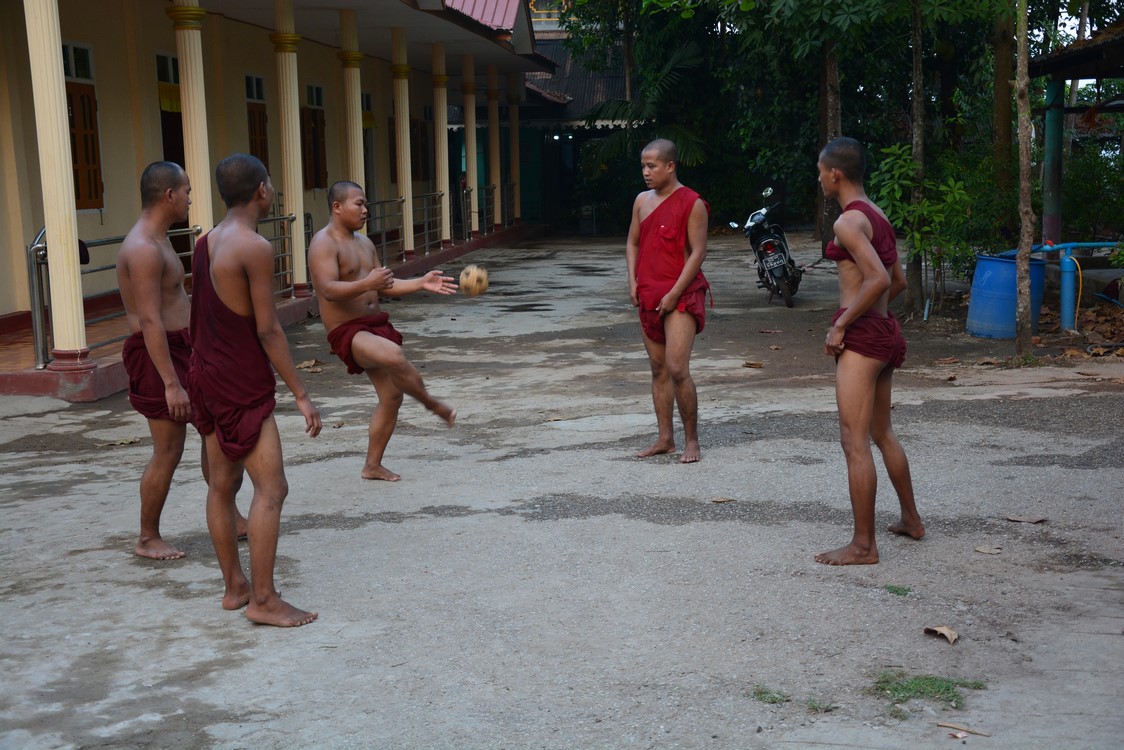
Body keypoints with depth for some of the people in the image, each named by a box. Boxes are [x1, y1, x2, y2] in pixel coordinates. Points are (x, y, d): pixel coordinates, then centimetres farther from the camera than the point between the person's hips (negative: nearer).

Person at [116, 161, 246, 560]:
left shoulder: (157, 241, 13)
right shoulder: (143, 248, -20)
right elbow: (150, 321, -25)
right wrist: (171, 384, -27)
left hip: (180, 349, 10)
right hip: (158, 355, -10)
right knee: (168, 452, -2)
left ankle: (229, 518, 25)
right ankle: (148, 539, 12)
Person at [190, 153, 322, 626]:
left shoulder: (205, 243, 8)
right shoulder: (256, 248, -18)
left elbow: (202, 317, 14)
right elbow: (267, 330, -19)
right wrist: (301, 395, -14)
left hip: (207, 374, 9)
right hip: (243, 383, -9)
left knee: (222, 484, 14)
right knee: (271, 488, -6)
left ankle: (234, 586, 24)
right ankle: (263, 600, -4)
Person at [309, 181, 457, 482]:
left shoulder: (364, 242, 15)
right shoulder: (324, 243, -12)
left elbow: (384, 286, 19)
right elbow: (328, 290, -24)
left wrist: (421, 283, 6)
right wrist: (366, 283, -37)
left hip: (375, 325, 9)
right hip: (347, 331, -9)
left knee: (392, 395, 7)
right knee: (394, 356, -36)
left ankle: (372, 465, 20)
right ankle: (432, 404, -11)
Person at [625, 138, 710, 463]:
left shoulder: (692, 204, -8)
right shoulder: (642, 201, 11)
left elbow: (698, 252, -12)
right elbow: (633, 243, 18)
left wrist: (674, 294, -16)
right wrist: (633, 282, 3)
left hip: (681, 297, -7)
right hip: (648, 297, 7)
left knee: (677, 369, -14)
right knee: (658, 370, 10)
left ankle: (691, 440, -1)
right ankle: (665, 438, 17)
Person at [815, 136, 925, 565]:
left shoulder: (848, 221, -14)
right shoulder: (878, 217, 15)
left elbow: (879, 280, -25)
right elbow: (898, 281, 21)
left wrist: (841, 324, -18)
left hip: (862, 337, -10)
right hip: (886, 331, 10)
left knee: (854, 441, -6)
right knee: (882, 433, 22)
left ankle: (863, 546, -3)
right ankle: (911, 520, 35)